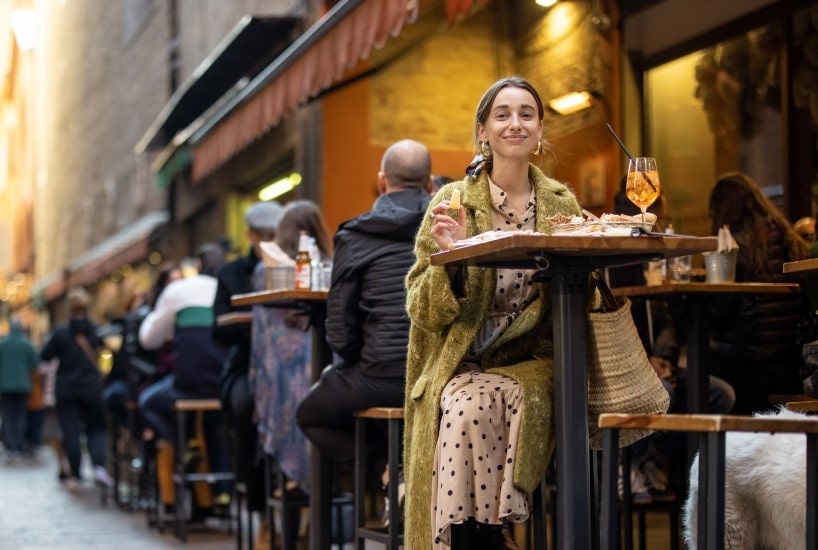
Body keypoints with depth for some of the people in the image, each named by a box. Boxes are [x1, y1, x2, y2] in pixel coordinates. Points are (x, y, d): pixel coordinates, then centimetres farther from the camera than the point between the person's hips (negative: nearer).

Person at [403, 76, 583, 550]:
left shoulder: (562, 204, 10)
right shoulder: (453, 203, 2)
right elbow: (425, 313, 0)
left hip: (534, 361, 1)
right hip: (463, 367, -1)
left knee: (508, 398, -32)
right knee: (468, 404, -33)